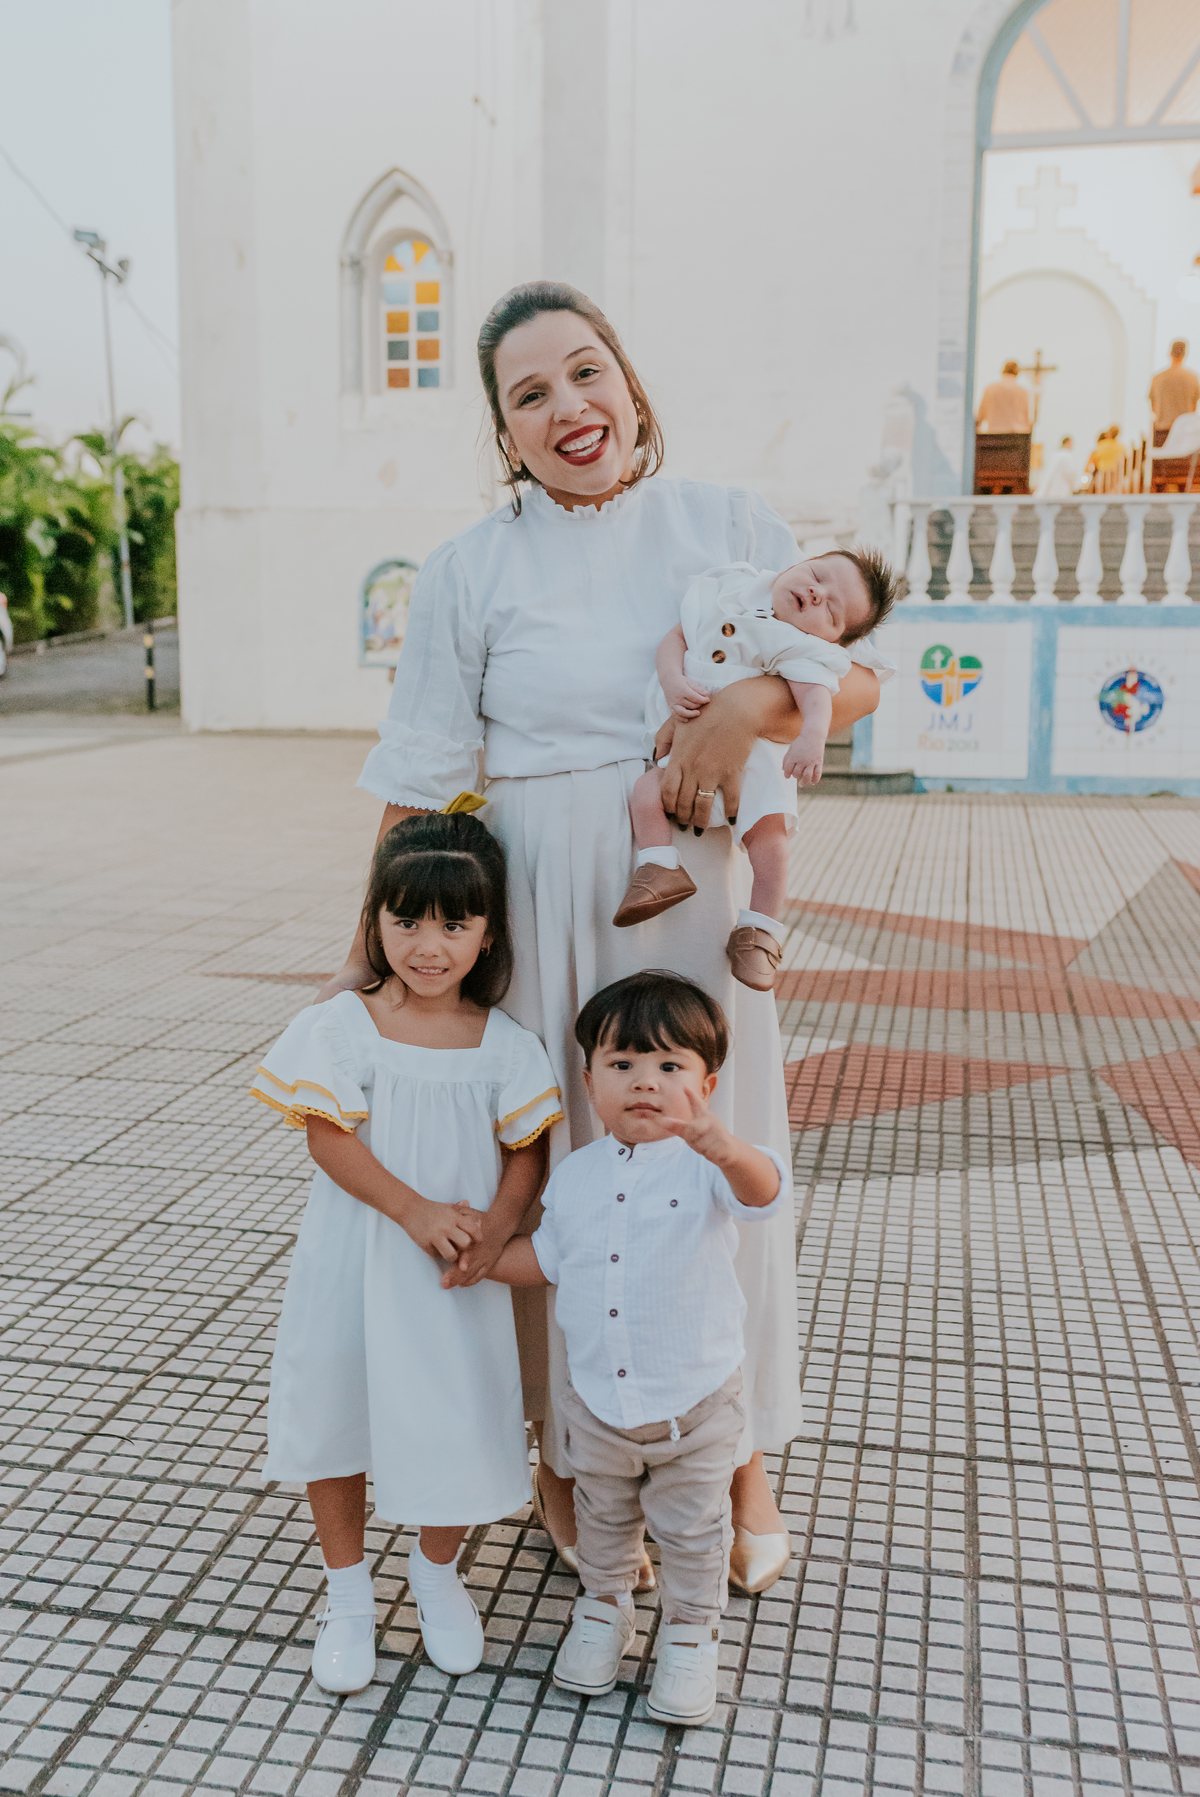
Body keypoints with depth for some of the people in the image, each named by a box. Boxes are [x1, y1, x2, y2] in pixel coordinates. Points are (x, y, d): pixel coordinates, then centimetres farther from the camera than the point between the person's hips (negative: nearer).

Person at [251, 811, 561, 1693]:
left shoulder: (505, 1045, -6)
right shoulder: (340, 1028, -11)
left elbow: (528, 1149, -3)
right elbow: (329, 1138, -14)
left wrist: (497, 1223, -21)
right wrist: (415, 1211, -22)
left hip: (460, 1274, 1)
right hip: (356, 1261, 0)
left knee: (456, 1423, 9)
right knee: (336, 1416, 12)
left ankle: (438, 1572, 40)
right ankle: (349, 1592, 36)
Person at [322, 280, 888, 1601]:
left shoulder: (729, 527, 5)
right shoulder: (468, 573, 0)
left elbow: (859, 673, 3)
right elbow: (422, 782, 2)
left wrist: (752, 706, -17)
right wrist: (373, 949, 2)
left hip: (693, 897, 2)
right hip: (541, 909, -1)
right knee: (560, 1178, 6)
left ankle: (742, 1465, 31)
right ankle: (564, 1461, 29)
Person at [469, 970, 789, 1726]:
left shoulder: (708, 1165, -20)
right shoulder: (577, 1173, -4)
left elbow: (765, 1194, -43)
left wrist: (723, 1148, -62)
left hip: (696, 1402, -4)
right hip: (598, 1400, 4)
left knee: (693, 1529, 17)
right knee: (604, 1516, 25)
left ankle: (692, 1634, 40)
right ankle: (605, 1608, 50)